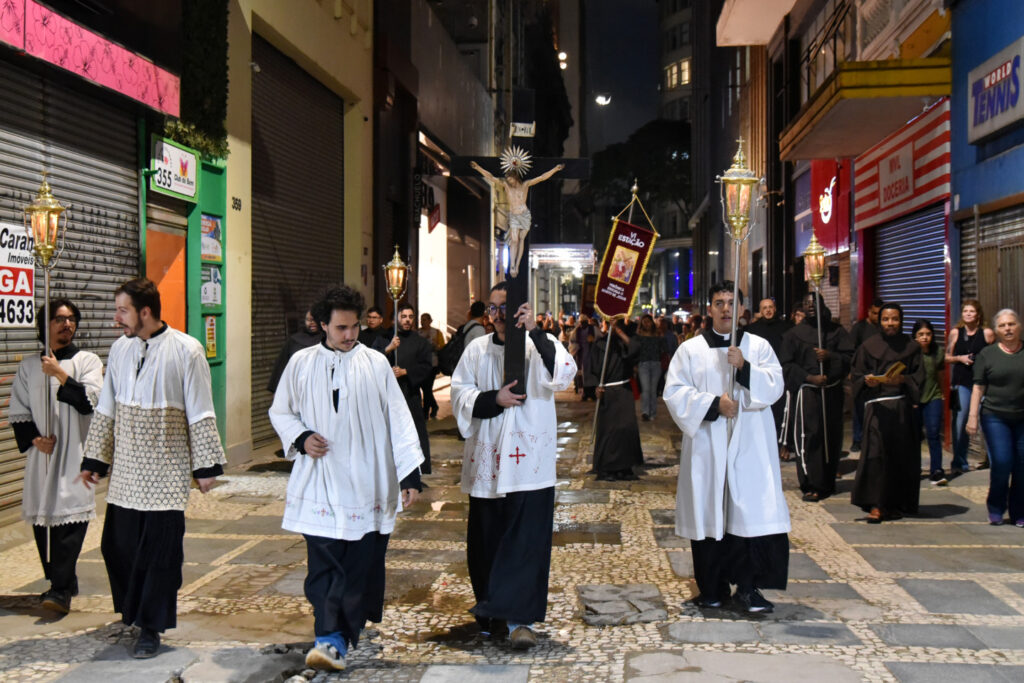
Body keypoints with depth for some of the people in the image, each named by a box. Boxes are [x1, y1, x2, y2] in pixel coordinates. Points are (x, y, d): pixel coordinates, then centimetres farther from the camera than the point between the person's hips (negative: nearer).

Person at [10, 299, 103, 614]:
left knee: (72, 519, -13)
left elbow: (90, 401, -11)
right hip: (41, 455, 4)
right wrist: (34, 439, -5)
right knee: (42, 519, 7)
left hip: (76, 456, -4)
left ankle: (61, 590, -15)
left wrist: (60, 374, -14)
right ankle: (64, 583, 20)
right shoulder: (28, 366, 11)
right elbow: (17, 413, 11)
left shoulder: (89, 361, 2)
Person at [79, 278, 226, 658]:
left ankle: (150, 627, 15)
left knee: (161, 551, 0)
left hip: (166, 472, -5)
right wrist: (94, 461, 12)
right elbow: (106, 410, 12)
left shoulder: (186, 351, -10)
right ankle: (133, 609, 34)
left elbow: (201, 415, -8)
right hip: (125, 472, 5)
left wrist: (206, 466, -7)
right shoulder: (120, 349, 5)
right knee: (117, 545, 9)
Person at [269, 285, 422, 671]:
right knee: (323, 565, -3)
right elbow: (279, 412, 16)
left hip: (366, 485, 0)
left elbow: (398, 420, 2)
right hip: (319, 484, 1)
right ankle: (332, 638, 2)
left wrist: (410, 473, -3)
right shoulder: (301, 363, 4)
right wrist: (300, 437, -5)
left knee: (360, 564, 2)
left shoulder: (375, 364, 2)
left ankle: (335, 638, 13)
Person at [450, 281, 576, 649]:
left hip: (529, 463, -3)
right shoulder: (477, 349, 10)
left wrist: (535, 332, -26)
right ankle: (491, 612, 28)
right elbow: (459, 394, 5)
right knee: (487, 539, 12)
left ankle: (520, 618, 0)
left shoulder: (541, 346, 0)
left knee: (527, 540, -7)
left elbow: (563, 375, -19)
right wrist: (494, 399, -12)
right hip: (486, 461, 4)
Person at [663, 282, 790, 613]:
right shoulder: (690, 350, 7)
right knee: (709, 515, 3)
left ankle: (748, 587, 2)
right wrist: (713, 404, -12)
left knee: (752, 512, -7)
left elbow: (774, 387, -1)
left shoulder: (759, 347, 10)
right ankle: (712, 588, 14)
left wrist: (744, 367, -16)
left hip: (750, 445, 0)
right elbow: (674, 392, -1)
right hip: (706, 444, 0)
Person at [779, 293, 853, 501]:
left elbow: (850, 357, 3)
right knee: (808, 437, -8)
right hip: (806, 392, -2)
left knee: (831, 436, 6)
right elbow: (786, 365, 0)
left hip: (832, 392, 2)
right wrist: (809, 378, -11)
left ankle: (828, 482, 20)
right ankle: (811, 485, -4)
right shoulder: (794, 334, 5)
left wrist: (830, 356, -15)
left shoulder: (836, 331, 10)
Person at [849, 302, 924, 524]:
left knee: (902, 455, 3)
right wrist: (867, 380, -14)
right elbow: (856, 375, 6)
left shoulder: (911, 346, 9)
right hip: (877, 406, -2)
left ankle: (898, 504, 16)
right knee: (875, 452, -11)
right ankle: (876, 504, -7)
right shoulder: (869, 346, 6)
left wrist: (902, 379, -13)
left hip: (904, 407, 2)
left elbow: (919, 377, 5)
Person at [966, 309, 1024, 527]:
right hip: (995, 417, -1)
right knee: (1001, 463, -10)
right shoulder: (987, 354, 4)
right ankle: (996, 509, 10)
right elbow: (979, 387, 4)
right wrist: (973, 416, -2)